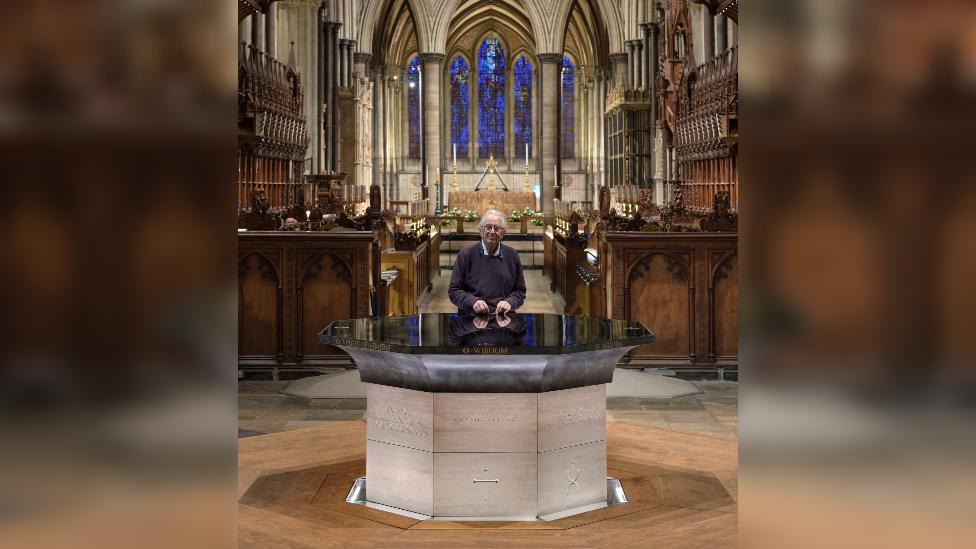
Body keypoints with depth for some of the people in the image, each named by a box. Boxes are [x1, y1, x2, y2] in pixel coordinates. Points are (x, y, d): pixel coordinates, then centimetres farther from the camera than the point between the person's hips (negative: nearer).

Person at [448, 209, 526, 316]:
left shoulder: (512, 256, 13)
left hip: (503, 316, 2)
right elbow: (453, 290, 7)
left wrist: (510, 302, -4)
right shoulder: (465, 255, 7)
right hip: (470, 315, -2)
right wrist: (472, 302, -10)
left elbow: (520, 291, 17)